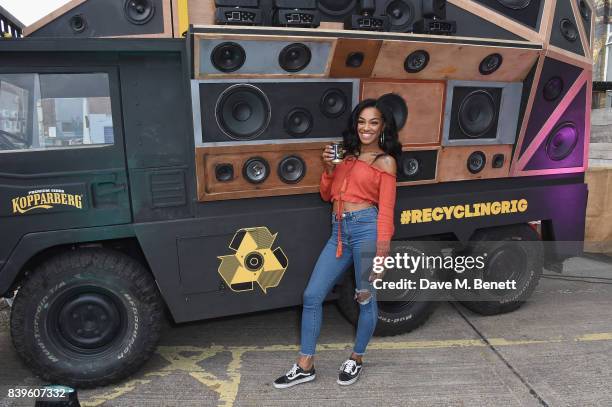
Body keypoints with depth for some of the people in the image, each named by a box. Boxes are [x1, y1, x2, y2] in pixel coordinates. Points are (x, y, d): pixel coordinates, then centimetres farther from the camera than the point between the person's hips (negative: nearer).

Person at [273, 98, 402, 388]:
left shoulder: (386, 161, 2)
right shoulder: (347, 154, 19)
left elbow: (385, 210, -5)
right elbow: (326, 194, 20)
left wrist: (382, 252, -12)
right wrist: (329, 168, 3)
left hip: (366, 228, -5)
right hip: (339, 232, 6)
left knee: (365, 298, 6)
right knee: (312, 295, 2)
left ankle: (356, 360, 29)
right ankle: (305, 366, 15)